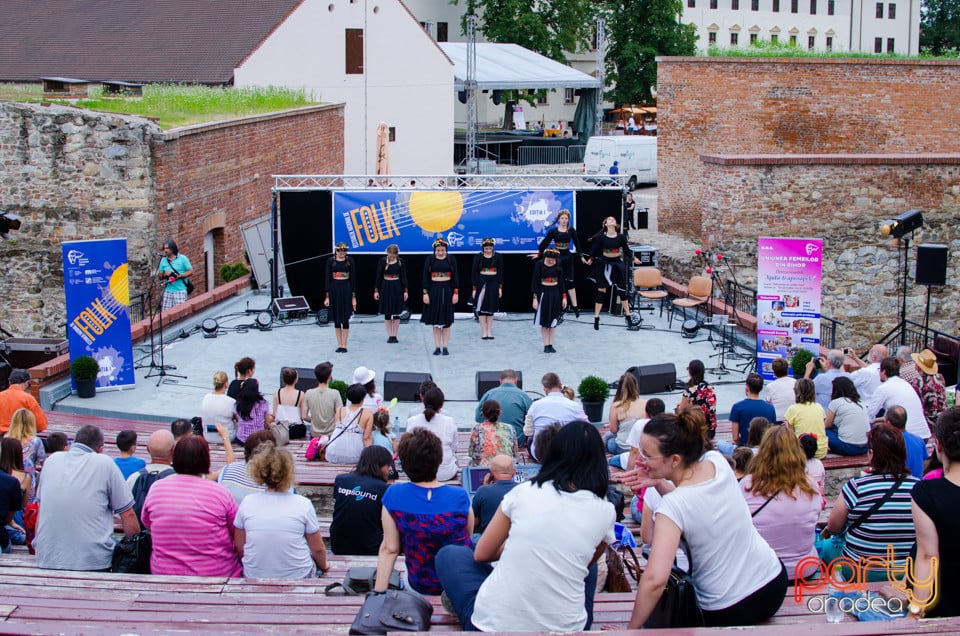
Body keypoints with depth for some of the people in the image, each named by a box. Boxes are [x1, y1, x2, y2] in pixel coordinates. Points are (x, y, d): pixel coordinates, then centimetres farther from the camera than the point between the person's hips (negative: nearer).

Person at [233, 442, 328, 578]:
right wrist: (324, 567, 17)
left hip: (254, 577, 2)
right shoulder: (303, 504, -13)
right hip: (298, 576, -2)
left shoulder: (247, 503, -8)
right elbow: (318, 549, -4)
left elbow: (239, 546, 1)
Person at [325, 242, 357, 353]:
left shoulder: (350, 260, -1)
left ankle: (344, 345, 3)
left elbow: (353, 278, 0)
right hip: (334, 290, 1)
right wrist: (327, 296, -5)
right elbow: (327, 278, 0)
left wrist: (354, 296, -3)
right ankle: (339, 345, 14)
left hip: (346, 290, -1)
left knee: (345, 318, -2)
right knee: (336, 319, 7)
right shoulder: (331, 261, 0)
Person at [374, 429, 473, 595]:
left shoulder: (393, 496, -13)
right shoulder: (460, 497, -12)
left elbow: (389, 549, -11)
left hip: (420, 587, 1)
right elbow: (468, 537, 5)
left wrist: (378, 593, -6)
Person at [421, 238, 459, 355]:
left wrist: (456, 293, -4)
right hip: (434, 290, 0)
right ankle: (437, 347, 8)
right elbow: (425, 277, 0)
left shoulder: (451, 260, 2)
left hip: (447, 290, 0)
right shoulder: (430, 259, 1)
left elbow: (455, 277, 2)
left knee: (446, 321, 1)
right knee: (435, 321, 3)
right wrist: (425, 293, -6)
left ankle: (445, 347, 5)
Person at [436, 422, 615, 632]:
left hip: (493, 623, -2)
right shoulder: (604, 512, -1)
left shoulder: (523, 492, -2)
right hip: (564, 628, 2)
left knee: (449, 554, 26)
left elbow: (482, 554, 9)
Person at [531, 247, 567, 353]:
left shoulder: (558, 265, 0)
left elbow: (561, 281, 5)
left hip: (555, 294, 3)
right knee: (544, 321, 2)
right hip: (543, 294, -3)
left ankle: (551, 345, 12)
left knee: (553, 321, 6)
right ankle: (546, 345, 7)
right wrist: (535, 298, -11)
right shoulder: (539, 264, -9)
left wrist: (564, 297, 1)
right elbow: (535, 281, -7)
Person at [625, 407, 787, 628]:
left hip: (730, 613, -5)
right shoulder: (717, 461, -11)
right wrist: (659, 483, -6)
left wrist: (631, 629, -25)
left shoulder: (672, 506, -29)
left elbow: (654, 580, -36)